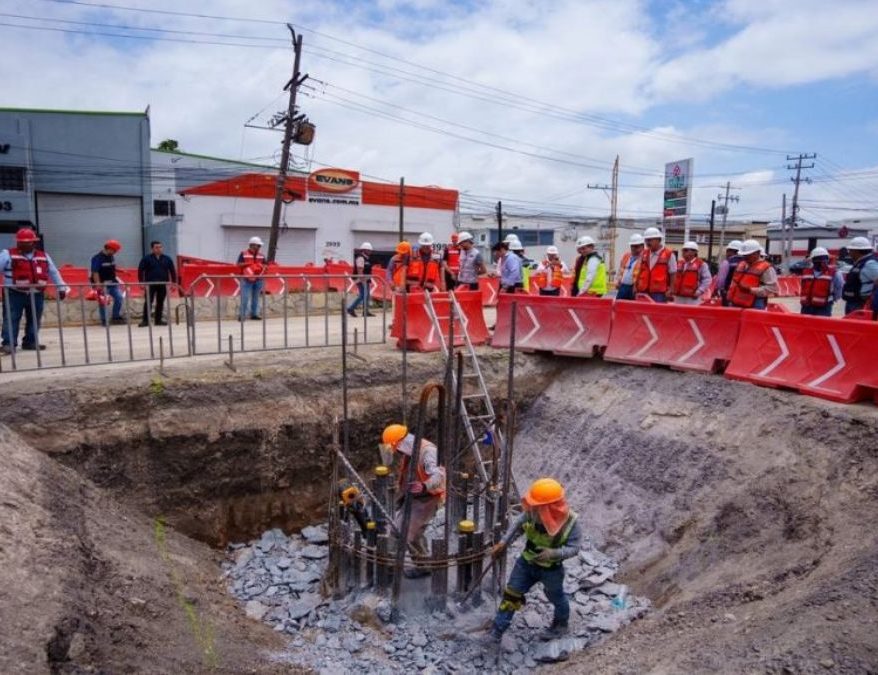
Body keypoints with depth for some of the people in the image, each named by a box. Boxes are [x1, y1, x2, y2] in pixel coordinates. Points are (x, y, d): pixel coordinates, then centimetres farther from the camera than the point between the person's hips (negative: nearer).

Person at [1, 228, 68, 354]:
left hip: (37, 294, 4)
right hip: (14, 293, -4)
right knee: (11, 319, -5)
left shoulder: (44, 256, 12)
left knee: (34, 319, 9)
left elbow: (54, 273, 19)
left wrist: (61, 287, 17)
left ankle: (30, 342, 19)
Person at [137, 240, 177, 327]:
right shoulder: (146, 258, 0)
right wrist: (141, 282, -6)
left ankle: (158, 320, 15)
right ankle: (145, 320, -1)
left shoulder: (167, 259, 8)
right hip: (150, 284, -3)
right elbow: (140, 270, 0)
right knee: (148, 302, -4)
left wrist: (174, 283, 7)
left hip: (163, 284, 3)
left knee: (160, 303, 7)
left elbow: (172, 271, 11)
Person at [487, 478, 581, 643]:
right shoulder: (533, 513, -23)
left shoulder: (570, 522, -30)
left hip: (551, 569, -2)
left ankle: (561, 625, 53)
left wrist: (553, 553, -39)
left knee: (557, 598, 23)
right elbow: (518, 524, -3)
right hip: (526, 562, 3)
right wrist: (503, 543, -4)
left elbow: (573, 548, -22)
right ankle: (496, 632, 20)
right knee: (511, 595, 6)